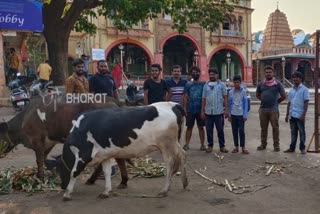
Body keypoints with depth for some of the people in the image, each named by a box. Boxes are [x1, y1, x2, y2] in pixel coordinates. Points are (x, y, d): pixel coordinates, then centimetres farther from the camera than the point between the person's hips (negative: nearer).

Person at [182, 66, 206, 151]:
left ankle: (202, 144, 14)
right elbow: (185, 97, 4)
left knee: (201, 127, 6)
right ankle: (187, 144, 10)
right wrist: (184, 108, -4)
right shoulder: (188, 85, 6)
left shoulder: (203, 84, 3)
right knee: (189, 127, 5)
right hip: (190, 110, 1)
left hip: (200, 110, -1)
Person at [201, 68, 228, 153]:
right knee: (209, 130, 7)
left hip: (219, 112, -2)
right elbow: (204, 99, 10)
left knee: (220, 130, 4)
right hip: (208, 112, 3)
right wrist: (202, 111, 7)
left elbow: (225, 98, 0)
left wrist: (226, 109, -7)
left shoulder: (221, 85, 3)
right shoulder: (206, 85, 10)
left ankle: (222, 146, 13)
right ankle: (210, 146, 17)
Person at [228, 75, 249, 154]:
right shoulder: (231, 92, 3)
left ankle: (243, 147, 5)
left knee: (241, 131, -3)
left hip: (241, 114, -3)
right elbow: (229, 104, 7)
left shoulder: (243, 91, -3)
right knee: (234, 131, 7)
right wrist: (229, 115, 6)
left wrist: (245, 115, -7)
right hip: (233, 114, 3)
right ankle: (236, 147, 17)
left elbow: (245, 103, -3)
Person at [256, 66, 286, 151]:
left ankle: (276, 145, 11)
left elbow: (283, 96, 1)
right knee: (263, 128, 10)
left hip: (274, 110, -3)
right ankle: (263, 144, 20)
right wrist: (264, 100, 10)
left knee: (275, 128, 2)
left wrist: (276, 102, 5)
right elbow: (257, 95, 20)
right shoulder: (261, 84, 7)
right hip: (263, 109, 3)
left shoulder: (277, 83, -2)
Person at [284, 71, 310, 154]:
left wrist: (304, 114, -15)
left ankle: (302, 148, 13)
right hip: (292, 115, 5)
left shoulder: (304, 89, -4)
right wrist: (287, 115, 12)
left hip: (300, 115, -5)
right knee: (293, 132, 12)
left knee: (301, 132, 4)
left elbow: (306, 102, -8)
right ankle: (292, 147, 18)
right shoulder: (291, 90, 12)